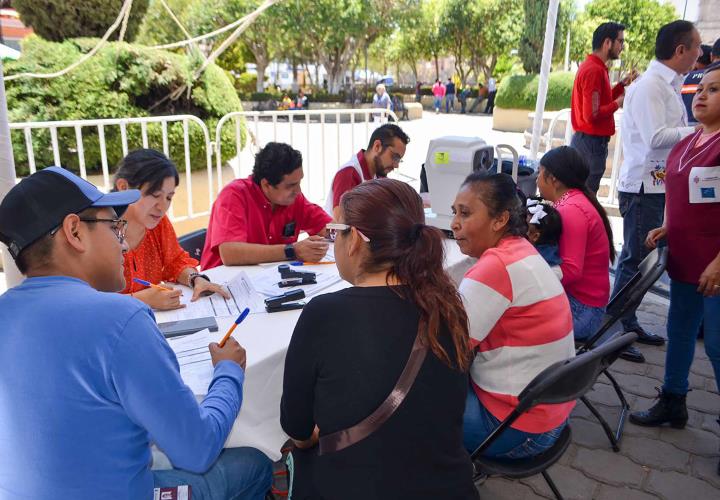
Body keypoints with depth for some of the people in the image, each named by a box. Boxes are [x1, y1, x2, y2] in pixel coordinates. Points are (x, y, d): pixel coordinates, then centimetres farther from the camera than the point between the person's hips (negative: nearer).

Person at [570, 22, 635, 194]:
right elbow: (592, 115, -22)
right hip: (592, 141, -10)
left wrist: (622, 85, 11)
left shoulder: (594, 66, 14)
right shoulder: (594, 70, -16)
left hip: (585, 140, 10)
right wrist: (619, 102, -10)